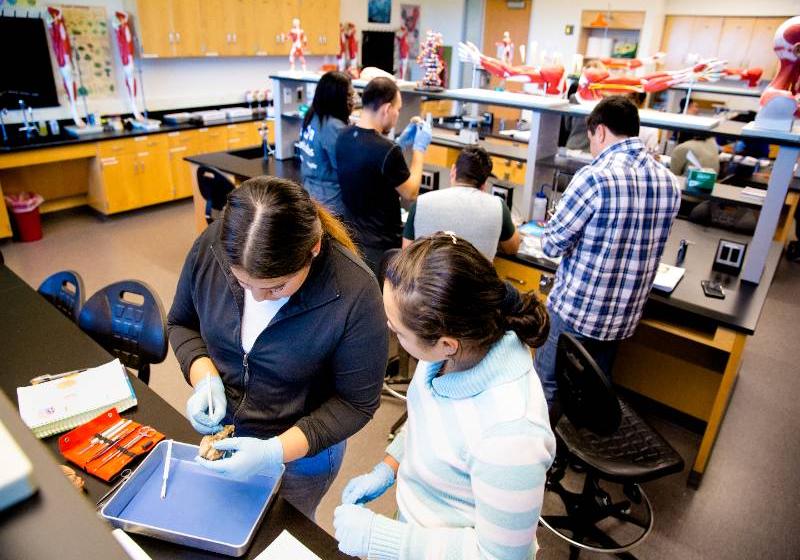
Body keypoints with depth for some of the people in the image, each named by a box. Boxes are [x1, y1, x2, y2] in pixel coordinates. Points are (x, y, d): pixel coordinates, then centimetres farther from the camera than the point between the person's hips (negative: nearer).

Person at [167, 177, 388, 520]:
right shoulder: (211, 247, -21)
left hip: (302, 449, -3)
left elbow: (356, 403, -20)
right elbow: (182, 323, -1)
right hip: (220, 431, 4)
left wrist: (276, 452, -29)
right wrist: (204, 379, -20)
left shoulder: (354, 294, -32)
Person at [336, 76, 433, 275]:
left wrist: (401, 143, 11)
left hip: (352, 235, 7)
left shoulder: (344, 137, -5)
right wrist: (419, 148, -5)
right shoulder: (387, 151, -28)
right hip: (381, 243, -7)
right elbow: (410, 194, -13)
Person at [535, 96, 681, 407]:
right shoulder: (670, 182, -1)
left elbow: (551, 245, -15)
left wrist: (555, 221, 6)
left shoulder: (596, 177, -22)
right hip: (624, 317, 6)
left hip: (575, 309, -6)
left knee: (546, 385, 14)